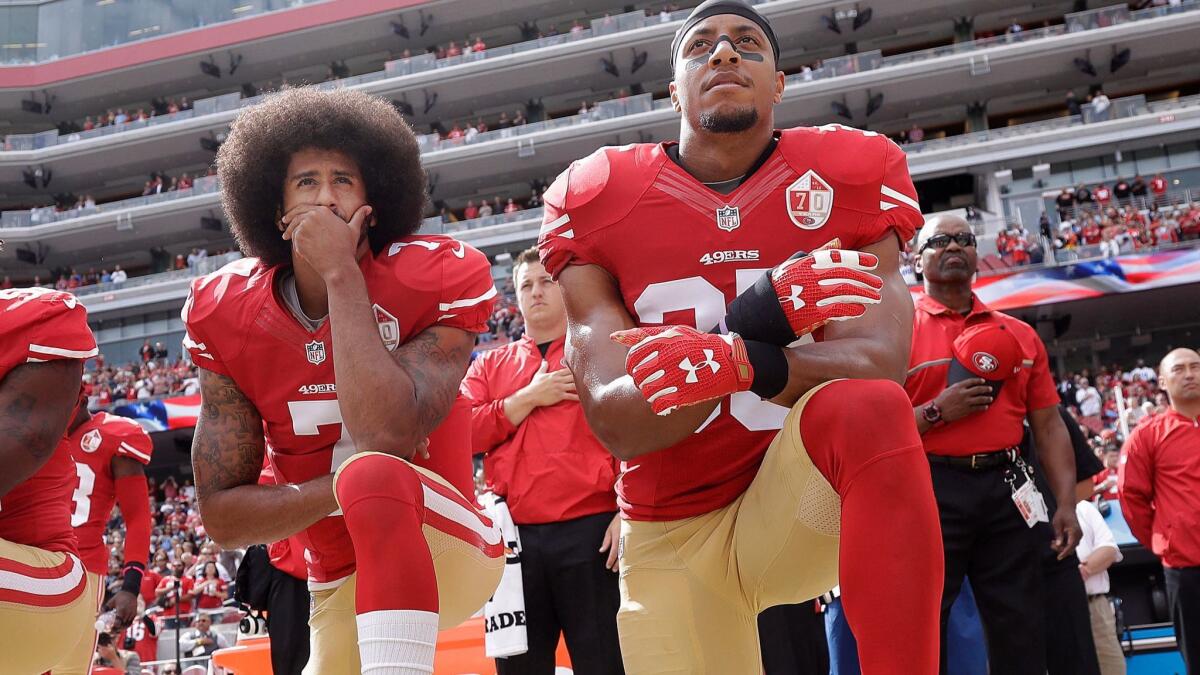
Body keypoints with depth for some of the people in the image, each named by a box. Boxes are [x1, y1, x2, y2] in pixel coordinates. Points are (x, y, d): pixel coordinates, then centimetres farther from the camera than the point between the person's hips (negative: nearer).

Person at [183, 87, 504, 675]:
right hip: (341, 585, 5)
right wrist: (344, 490, -24)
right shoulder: (228, 315, -6)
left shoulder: (435, 280, -16)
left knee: (374, 473, -34)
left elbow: (389, 437, -33)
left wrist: (341, 274, -27)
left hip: (446, 548, -5)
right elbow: (221, 517, -7)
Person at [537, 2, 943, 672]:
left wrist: (739, 362, -41)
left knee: (867, 408, -31)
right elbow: (617, 427, -15)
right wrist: (753, 323, -32)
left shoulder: (848, 176, -6)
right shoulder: (595, 201, -6)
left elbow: (876, 363, -20)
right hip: (670, 539, 2)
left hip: (795, 504, -1)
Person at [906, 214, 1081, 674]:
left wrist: (1066, 504, 3)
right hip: (931, 491, -3)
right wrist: (936, 412, -15)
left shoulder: (1019, 336, 14)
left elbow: (1048, 425, 12)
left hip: (1005, 490, 4)